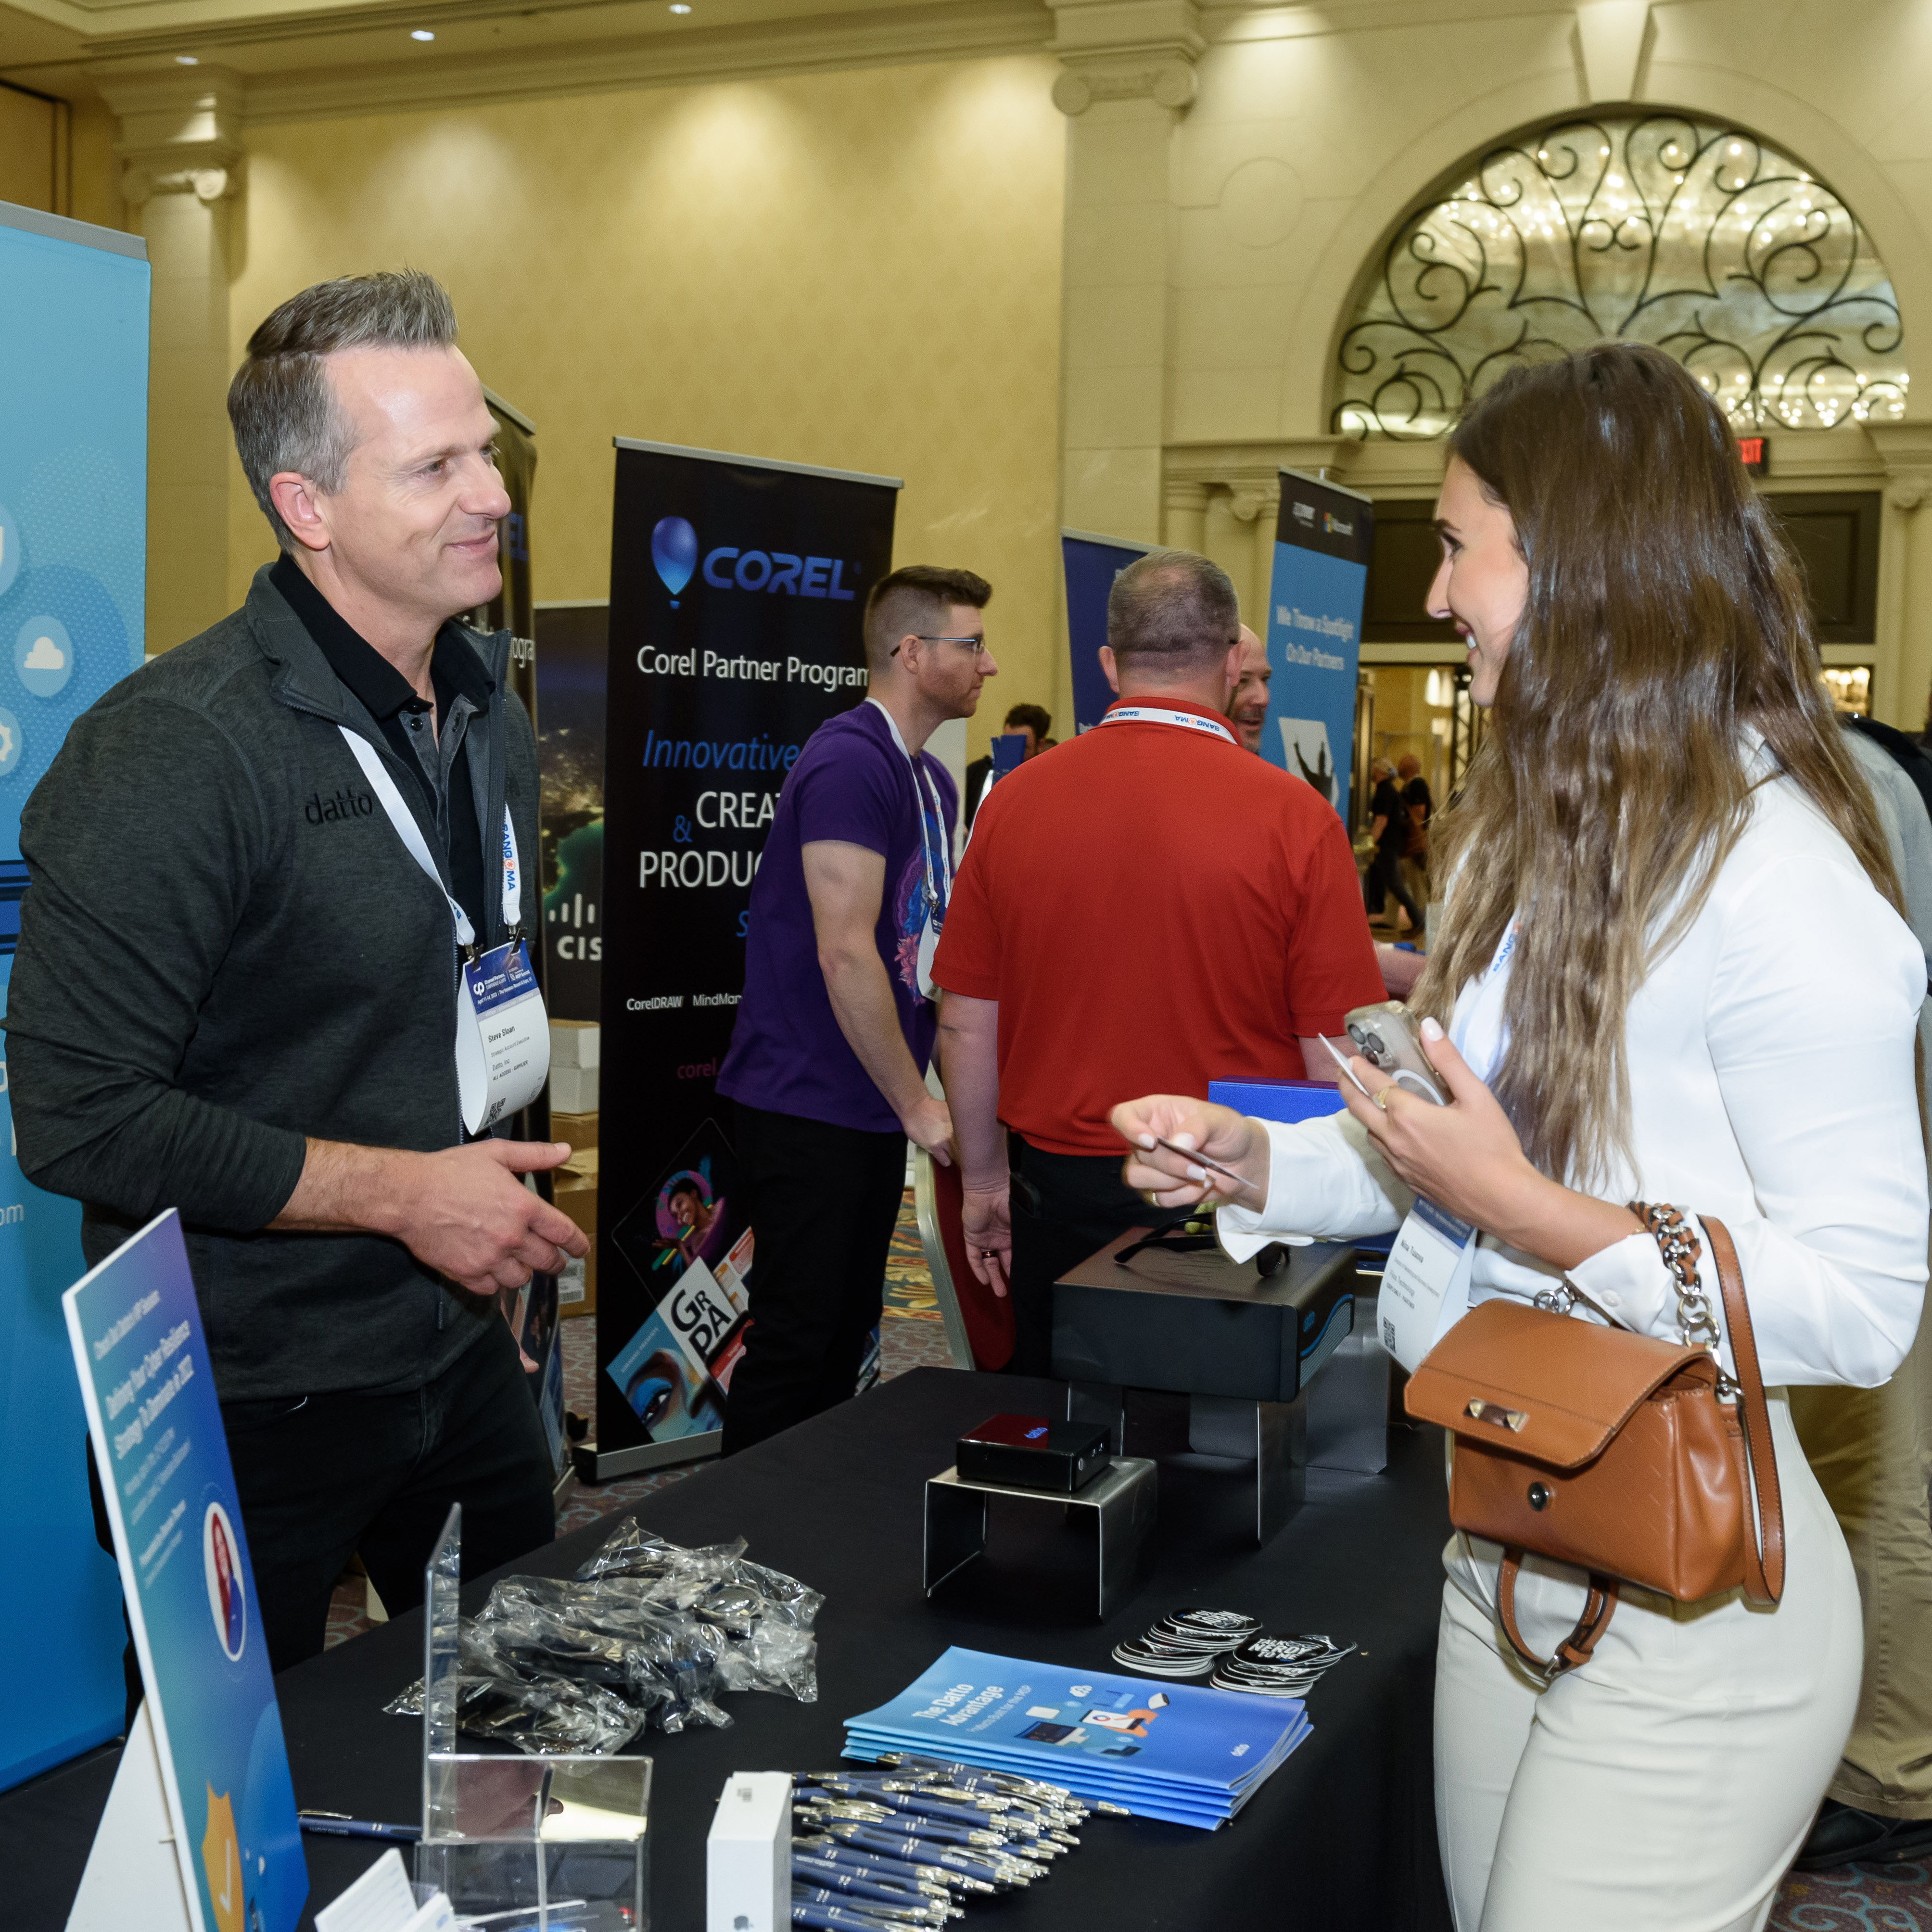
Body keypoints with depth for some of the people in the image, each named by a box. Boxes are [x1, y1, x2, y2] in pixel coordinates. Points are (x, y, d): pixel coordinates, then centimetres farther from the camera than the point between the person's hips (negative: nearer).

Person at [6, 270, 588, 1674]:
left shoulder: (490, 714, 6)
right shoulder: (175, 750, -21)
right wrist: (402, 1194, -22)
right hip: (251, 1396, -7)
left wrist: (501, 1198, 13)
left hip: (458, 1349, 7)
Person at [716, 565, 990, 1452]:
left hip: (874, 1106, 10)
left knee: (847, 1333, 16)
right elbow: (845, 954, -22)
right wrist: (917, 1104, -16)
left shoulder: (930, 779, 14)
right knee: (794, 1344, -2)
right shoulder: (849, 763, -17)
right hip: (808, 1105, -9)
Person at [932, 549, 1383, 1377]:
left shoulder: (1014, 799, -3)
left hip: (1057, 1185, 3)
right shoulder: (1294, 818, -11)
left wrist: (984, 1180, 16)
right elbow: (1335, 1059, -9)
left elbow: (966, 1026, 4)